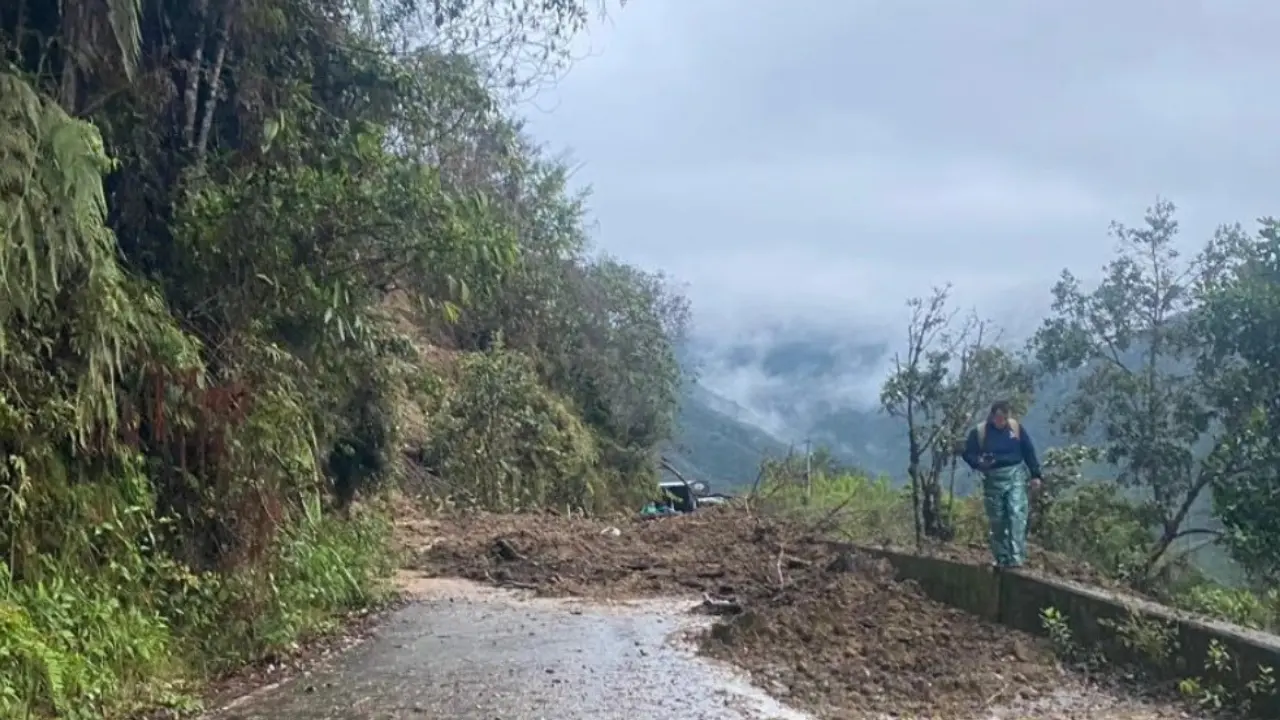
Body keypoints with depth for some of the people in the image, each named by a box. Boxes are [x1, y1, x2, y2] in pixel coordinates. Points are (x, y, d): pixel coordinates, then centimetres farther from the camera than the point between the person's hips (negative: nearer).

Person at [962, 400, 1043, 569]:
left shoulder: (1016, 428, 0)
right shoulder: (979, 432, -5)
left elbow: (1029, 452, 8)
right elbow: (968, 453, 1)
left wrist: (1035, 475, 6)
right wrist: (979, 463, -20)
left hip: (1015, 475, 0)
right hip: (993, 479, 0)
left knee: (1017, 514, -13)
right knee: (996, 520, 5)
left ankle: (1017, 557, -15)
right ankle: (1001, 558, 15)